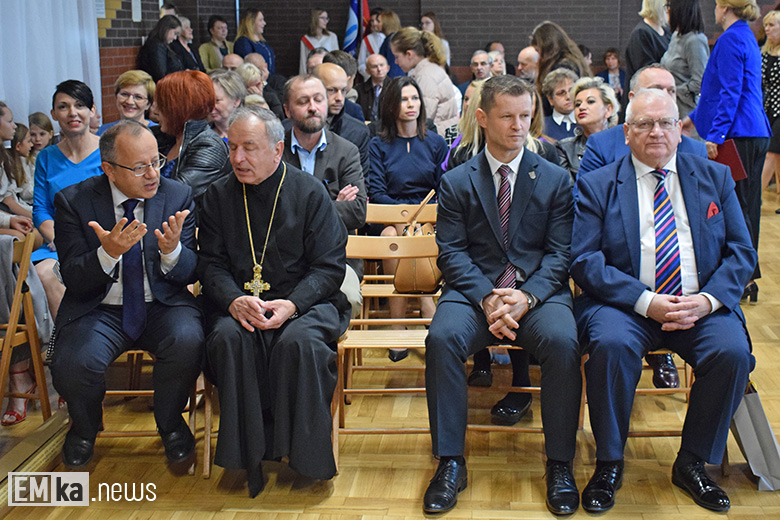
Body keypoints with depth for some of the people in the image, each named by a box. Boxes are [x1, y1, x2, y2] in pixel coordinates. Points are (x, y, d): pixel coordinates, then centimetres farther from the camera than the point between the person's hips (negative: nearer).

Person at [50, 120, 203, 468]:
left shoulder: (178, 196, 0)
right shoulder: (73, 201, -5)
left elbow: (190, 273, 0)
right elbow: (73, 279, -8)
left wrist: (172, 250, -25)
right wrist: (107, 253, -30)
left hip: (163, 306, 1)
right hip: (99, 309, -1)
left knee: (187, 342, -31)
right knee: (73, 364, -29)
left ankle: (170, 423, 1)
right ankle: (84, 429, 9)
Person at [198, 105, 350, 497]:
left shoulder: (310, 192, 0)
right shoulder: (219, 195, 9)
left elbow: (329, 266, -2)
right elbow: (210, 263, 6)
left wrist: (291, 305, -19)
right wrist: (234, 300, -16)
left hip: (304, 300, -2)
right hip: (239, 301, 2)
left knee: (300, 341, -34)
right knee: (230, 338, -31)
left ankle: (304, 457, -17)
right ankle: (249, 454, -20)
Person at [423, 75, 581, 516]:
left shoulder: (555, 179, 10)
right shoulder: (456, 182, 9)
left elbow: (560, 252, 3)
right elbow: (452, 252, 1)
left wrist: (526, 297, -16)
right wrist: (487, 298, -17)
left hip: (540, 290, 0)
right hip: (475, 289, 0)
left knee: (562, 342, -31)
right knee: (442, 338, -30)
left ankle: (560, 463, -15)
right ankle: (450, 463, -18)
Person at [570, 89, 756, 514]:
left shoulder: (715, 177, 13)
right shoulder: (596, 185, 6)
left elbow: (741, 252, 8)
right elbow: (585, 261, -4)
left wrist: (708, 299, -11)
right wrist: (646, 302, -17)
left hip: (701, 307, 2)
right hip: (625, 304, -2)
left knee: (732, 350, -27)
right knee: (612, 344, -33)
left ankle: (692, 463, -5)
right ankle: (609, 464, -12)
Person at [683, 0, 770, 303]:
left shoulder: (731, 39, -10)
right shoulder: (748, 38, 21)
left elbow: (730, 93, -18)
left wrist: (715, 134, -20)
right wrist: (695, 117, 37)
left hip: (739, 135, -10)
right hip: (756, 133, 10)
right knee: (747, 204, 12)